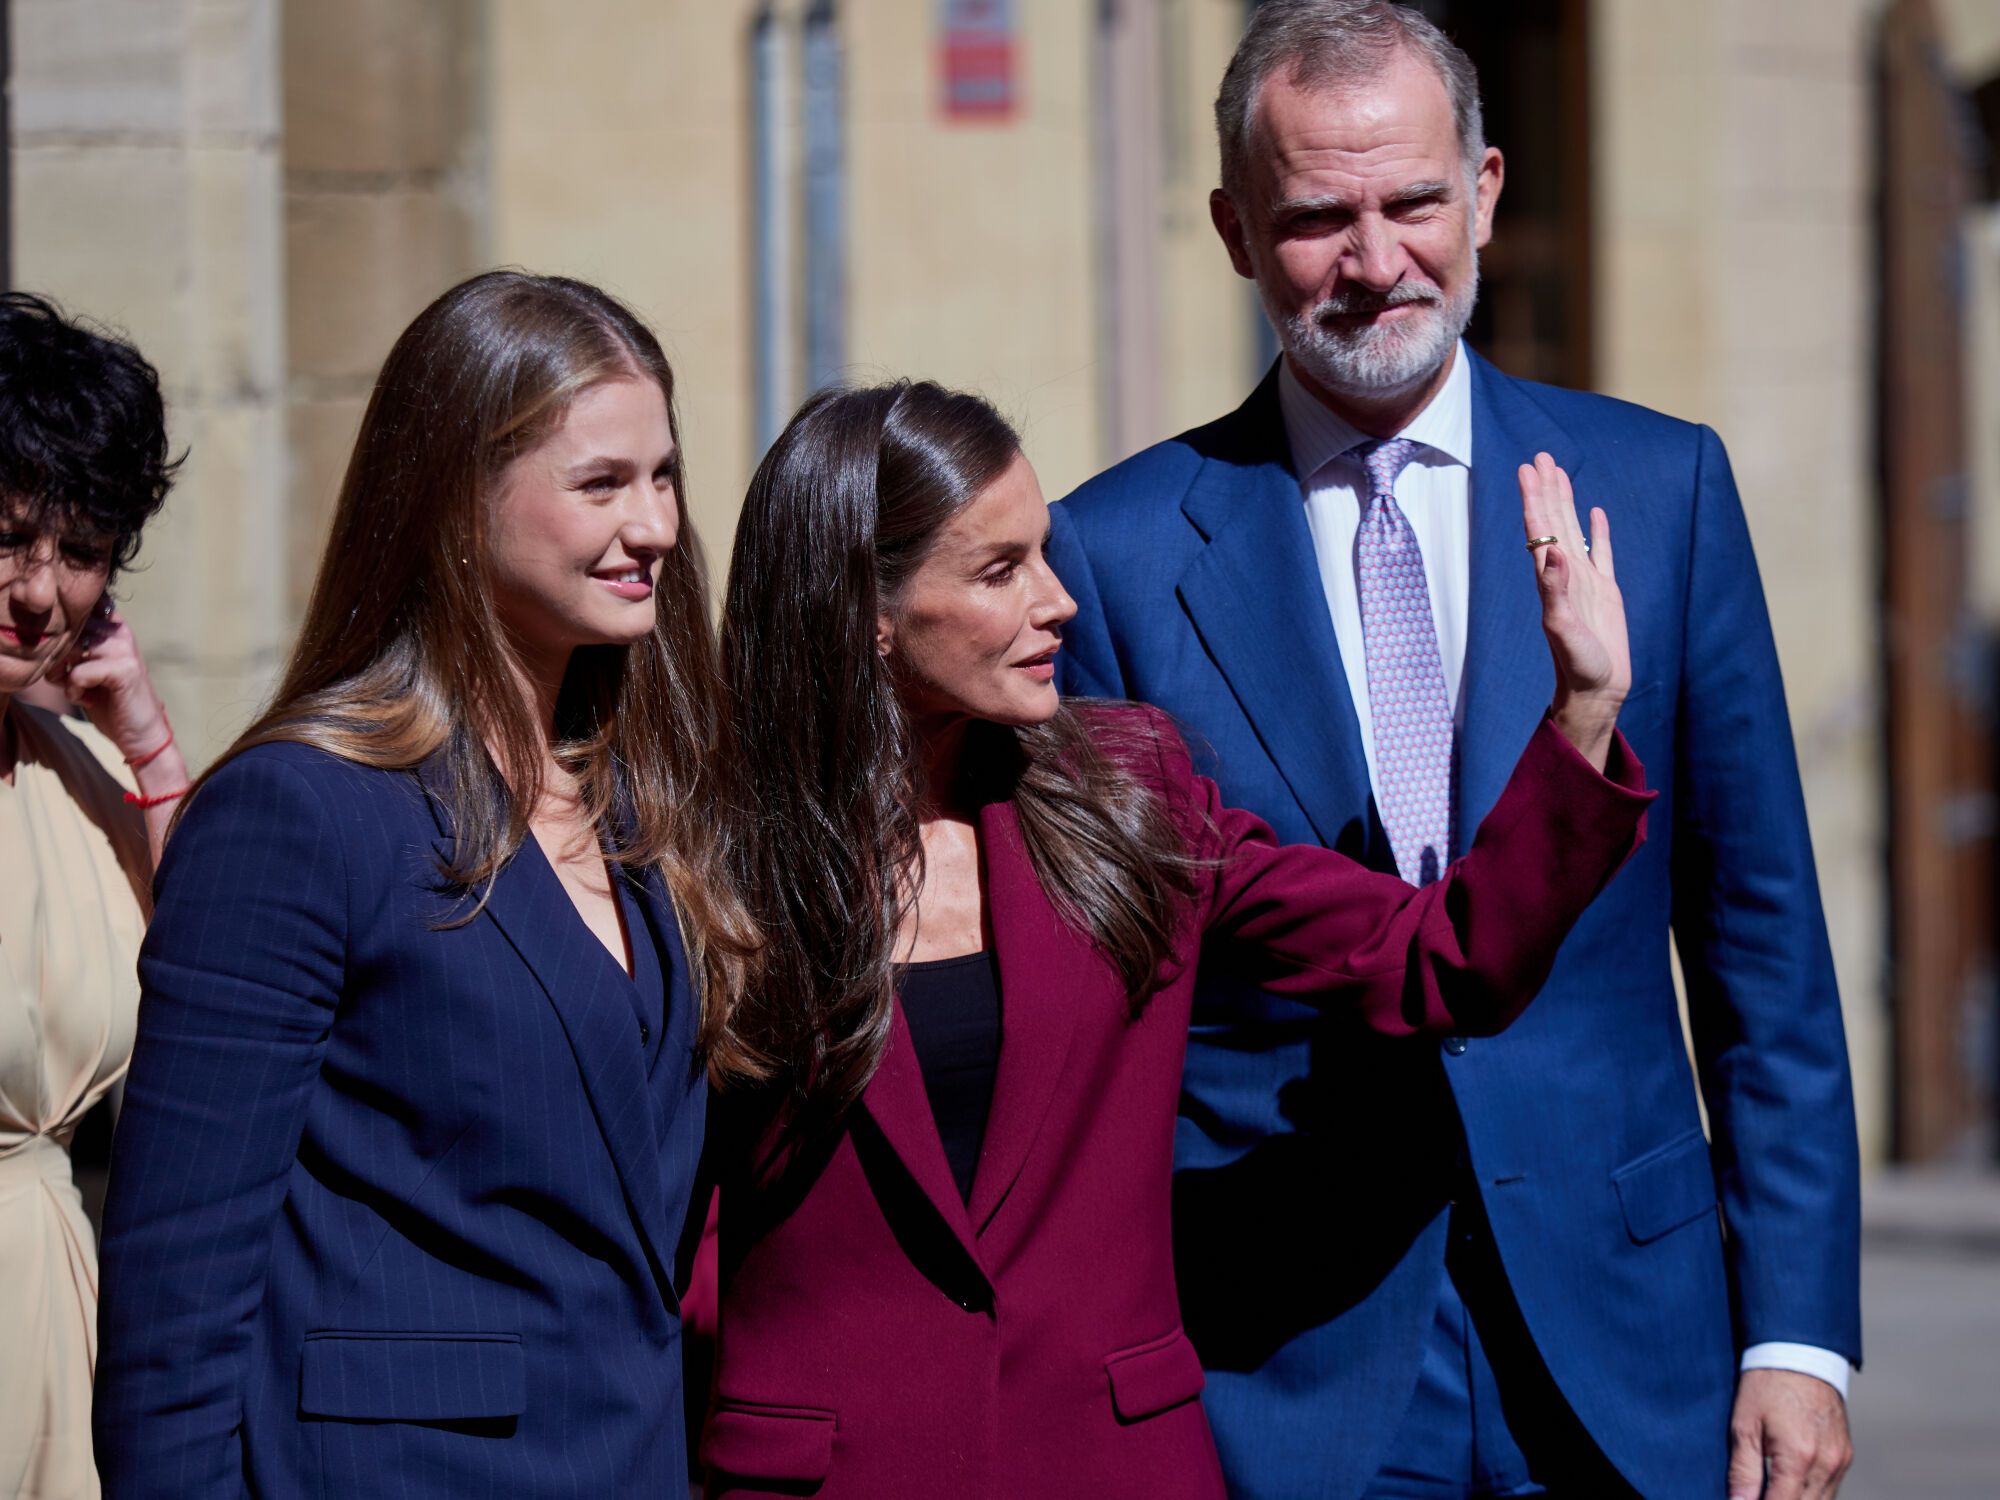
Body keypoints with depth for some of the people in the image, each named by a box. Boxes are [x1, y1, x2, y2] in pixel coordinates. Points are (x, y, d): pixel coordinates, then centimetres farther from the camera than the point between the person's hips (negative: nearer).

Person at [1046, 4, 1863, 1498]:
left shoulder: (1662, 489, 4)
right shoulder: (1117, 550, 0)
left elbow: (1760, 944, 5)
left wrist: (1799, 1331, 0)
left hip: (1623, 1357, 1)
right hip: (1277, 1378, -1)